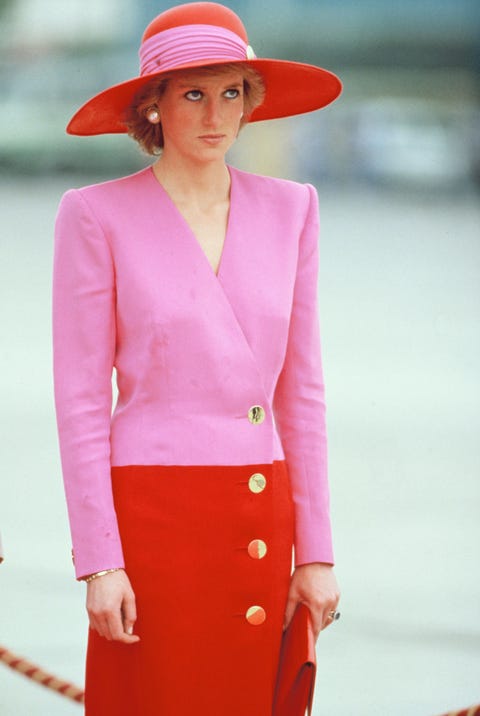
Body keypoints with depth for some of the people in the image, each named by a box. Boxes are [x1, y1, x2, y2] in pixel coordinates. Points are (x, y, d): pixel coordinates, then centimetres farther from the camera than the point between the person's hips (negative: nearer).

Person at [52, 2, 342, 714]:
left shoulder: (288, 209, 9)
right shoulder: (98, 215, -2)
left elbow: (301, 388, 10)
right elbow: (80, 399, -4)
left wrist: (316, 551, 6)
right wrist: (99, 562, -10)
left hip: (264, 522, 4)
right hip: (153, 518, -4)